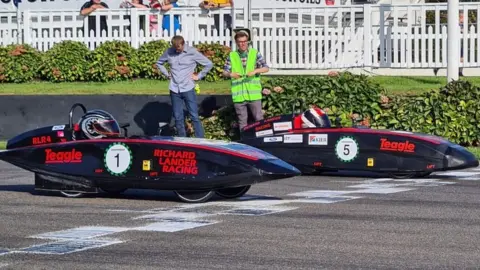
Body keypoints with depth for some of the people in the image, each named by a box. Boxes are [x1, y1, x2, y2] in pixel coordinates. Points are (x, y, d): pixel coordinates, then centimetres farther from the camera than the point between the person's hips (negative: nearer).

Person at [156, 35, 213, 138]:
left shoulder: (192, 52, -7)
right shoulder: (169, 52, 1)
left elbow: (209, 64, 1)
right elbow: (159, 63, 20)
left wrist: (198, 76, -1)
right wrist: (167, 74, 9)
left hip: (188, 88, -3)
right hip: (174, 90, 3)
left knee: (194, 116, -3)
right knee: (178, 118, 7)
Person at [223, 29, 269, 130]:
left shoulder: (255, 53, 4)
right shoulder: (231, 56, 7)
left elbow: (266, 68, 0)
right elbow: (225, 72, 6)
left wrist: (255, 71, -18)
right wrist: (230, 74, -17)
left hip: (254, 94, -1)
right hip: (238, 95, 1)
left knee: (259, 118, 2)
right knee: (242, 120, 8)